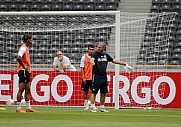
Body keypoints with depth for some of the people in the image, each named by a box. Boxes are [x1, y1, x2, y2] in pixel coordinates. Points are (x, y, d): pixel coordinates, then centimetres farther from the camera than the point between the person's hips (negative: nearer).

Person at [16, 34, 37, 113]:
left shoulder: (26, 48, 17)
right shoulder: (23, 48, -13)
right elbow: (18, 58, -27)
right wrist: (24, 67, -21)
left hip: (26, 72, 10)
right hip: (23, 71, -10)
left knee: (27, 90, 12)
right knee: (21, 90, -8)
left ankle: (28, 108, 16)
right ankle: (18, 108, -6)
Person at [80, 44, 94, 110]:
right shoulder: (84, 57, -2)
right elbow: (82, 68, -3)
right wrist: (83, 78, -9)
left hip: (93, 78, 2)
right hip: (86, 78, -1)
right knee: (85, 92, 5)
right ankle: (86, 105, 13)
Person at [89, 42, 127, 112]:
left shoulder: (106, 55, 11)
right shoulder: (95, 54, -7)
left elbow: (113, 60, 24)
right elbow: (92, 59, -27)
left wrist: (122, 63, 27)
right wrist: (92, 62, -51)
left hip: (104, 76, 6)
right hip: (96, 75, -6)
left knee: (103, 92, 9)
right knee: (94, 92, -8)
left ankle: (102, 107, 17)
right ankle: (92, 107, -8)